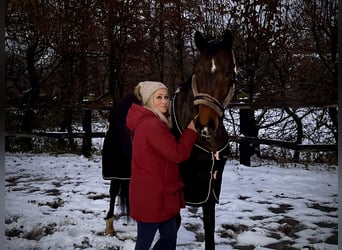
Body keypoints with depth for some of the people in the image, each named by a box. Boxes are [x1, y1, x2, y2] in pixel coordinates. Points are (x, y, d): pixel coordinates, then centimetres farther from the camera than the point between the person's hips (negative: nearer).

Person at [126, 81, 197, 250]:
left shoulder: (147, 122, 12)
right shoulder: (152, 125, -22)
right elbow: (177, 154, -23)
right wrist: (191, 131, -11)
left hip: (159, 193, 10)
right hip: (151, 196, -10)